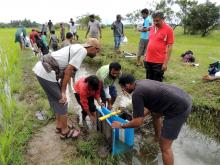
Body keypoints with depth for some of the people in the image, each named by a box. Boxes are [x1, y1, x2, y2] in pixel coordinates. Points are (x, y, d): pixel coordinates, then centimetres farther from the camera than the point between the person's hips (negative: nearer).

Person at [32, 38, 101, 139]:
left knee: (56, 101, 21)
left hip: (41, 69, 10)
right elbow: (68, 71, -16)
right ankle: (65, 131, 20)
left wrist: (62, 90, 15)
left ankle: (59, 126, 37)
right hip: (46, 73, -10)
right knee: (62, 102, 3)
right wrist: (63, 92, -10)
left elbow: (65, 70, 16)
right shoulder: (82, 51, -11)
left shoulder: (77, 48, 17)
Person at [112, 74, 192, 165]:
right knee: (155, 114, 34)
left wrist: (121, 125, 1)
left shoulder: (137, 94, -16)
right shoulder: (141, 82, 11)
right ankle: (157, 138, 52)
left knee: (164, 146, -1)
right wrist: (138, 116, 24)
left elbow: (138, 122, -13)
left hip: (180, 108, -10)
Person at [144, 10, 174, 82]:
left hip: (159, 62, -5)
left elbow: (169, 47, -10)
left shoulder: (168, 29, -7)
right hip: (148, 60, 6)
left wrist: (166, 63, -14)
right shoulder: (152, 28, 10)